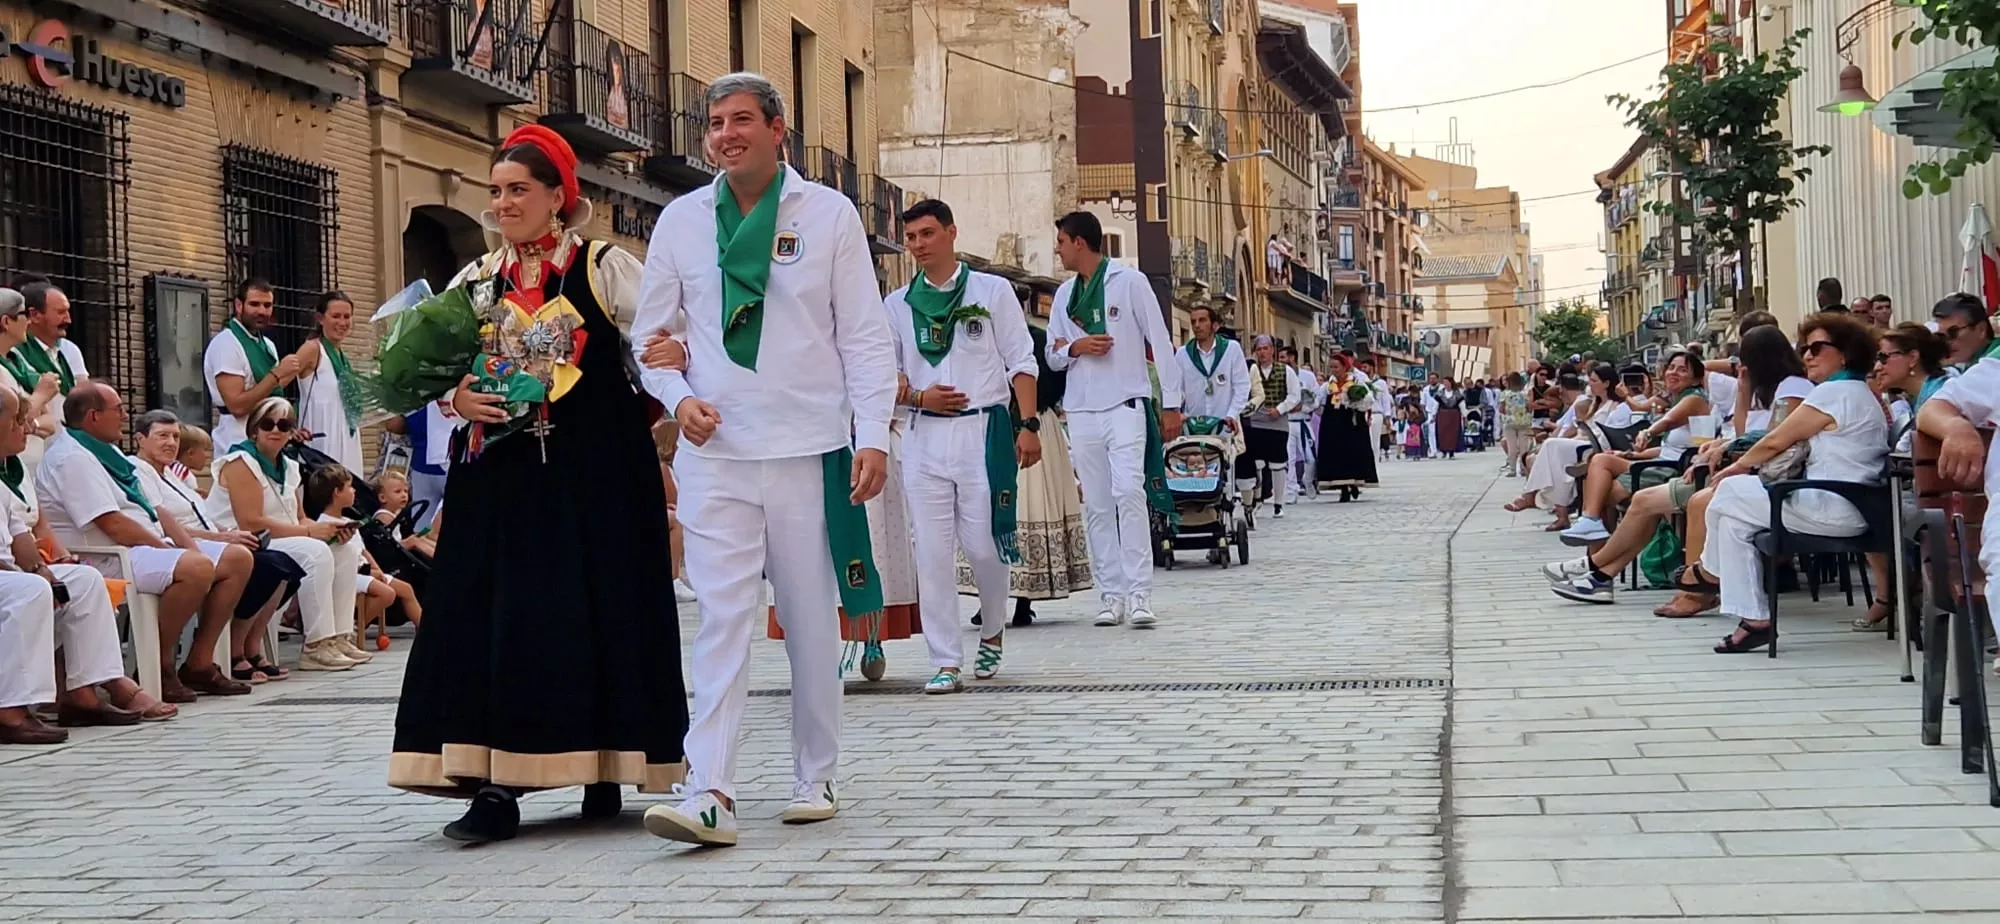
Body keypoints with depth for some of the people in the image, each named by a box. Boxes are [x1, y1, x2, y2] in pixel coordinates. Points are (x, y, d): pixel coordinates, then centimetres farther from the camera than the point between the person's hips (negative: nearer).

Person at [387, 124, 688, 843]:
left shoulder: (603, 268, 3)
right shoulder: (474, 282, 14)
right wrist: (456, 398, -5)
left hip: (592, 476, -3)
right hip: (498, 476, 4)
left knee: (595, 615, -2)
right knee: (493, 617, -3)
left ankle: (603, 771, 10)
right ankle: (495, 788, -3)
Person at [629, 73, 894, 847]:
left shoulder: (829, 215, 3)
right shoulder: (681, 219, 8)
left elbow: (865, 335, 2)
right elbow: (651, 333, 13)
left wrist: (873, 435, -6)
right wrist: (678, 397, -6)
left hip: (809, 448, 0)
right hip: (715, 451, 1)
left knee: (812, 617, 7)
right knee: (722, 616, -8)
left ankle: (816, 779, 20)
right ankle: (709, 793, -14)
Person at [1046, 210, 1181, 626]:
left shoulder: (1130, 281, 0)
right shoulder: (1064, 294, 15)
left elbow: (1161, 343, 0)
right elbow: (1052, 354, 19)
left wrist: (1171, 403, -3)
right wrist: (1075, 348, -4)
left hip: (1126, 405, -5)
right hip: (1082, 410, 5)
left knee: (1129, 492, -19)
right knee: (1096, 505, 3)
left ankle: (1139, 594, -19)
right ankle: (1112, 594, 7)